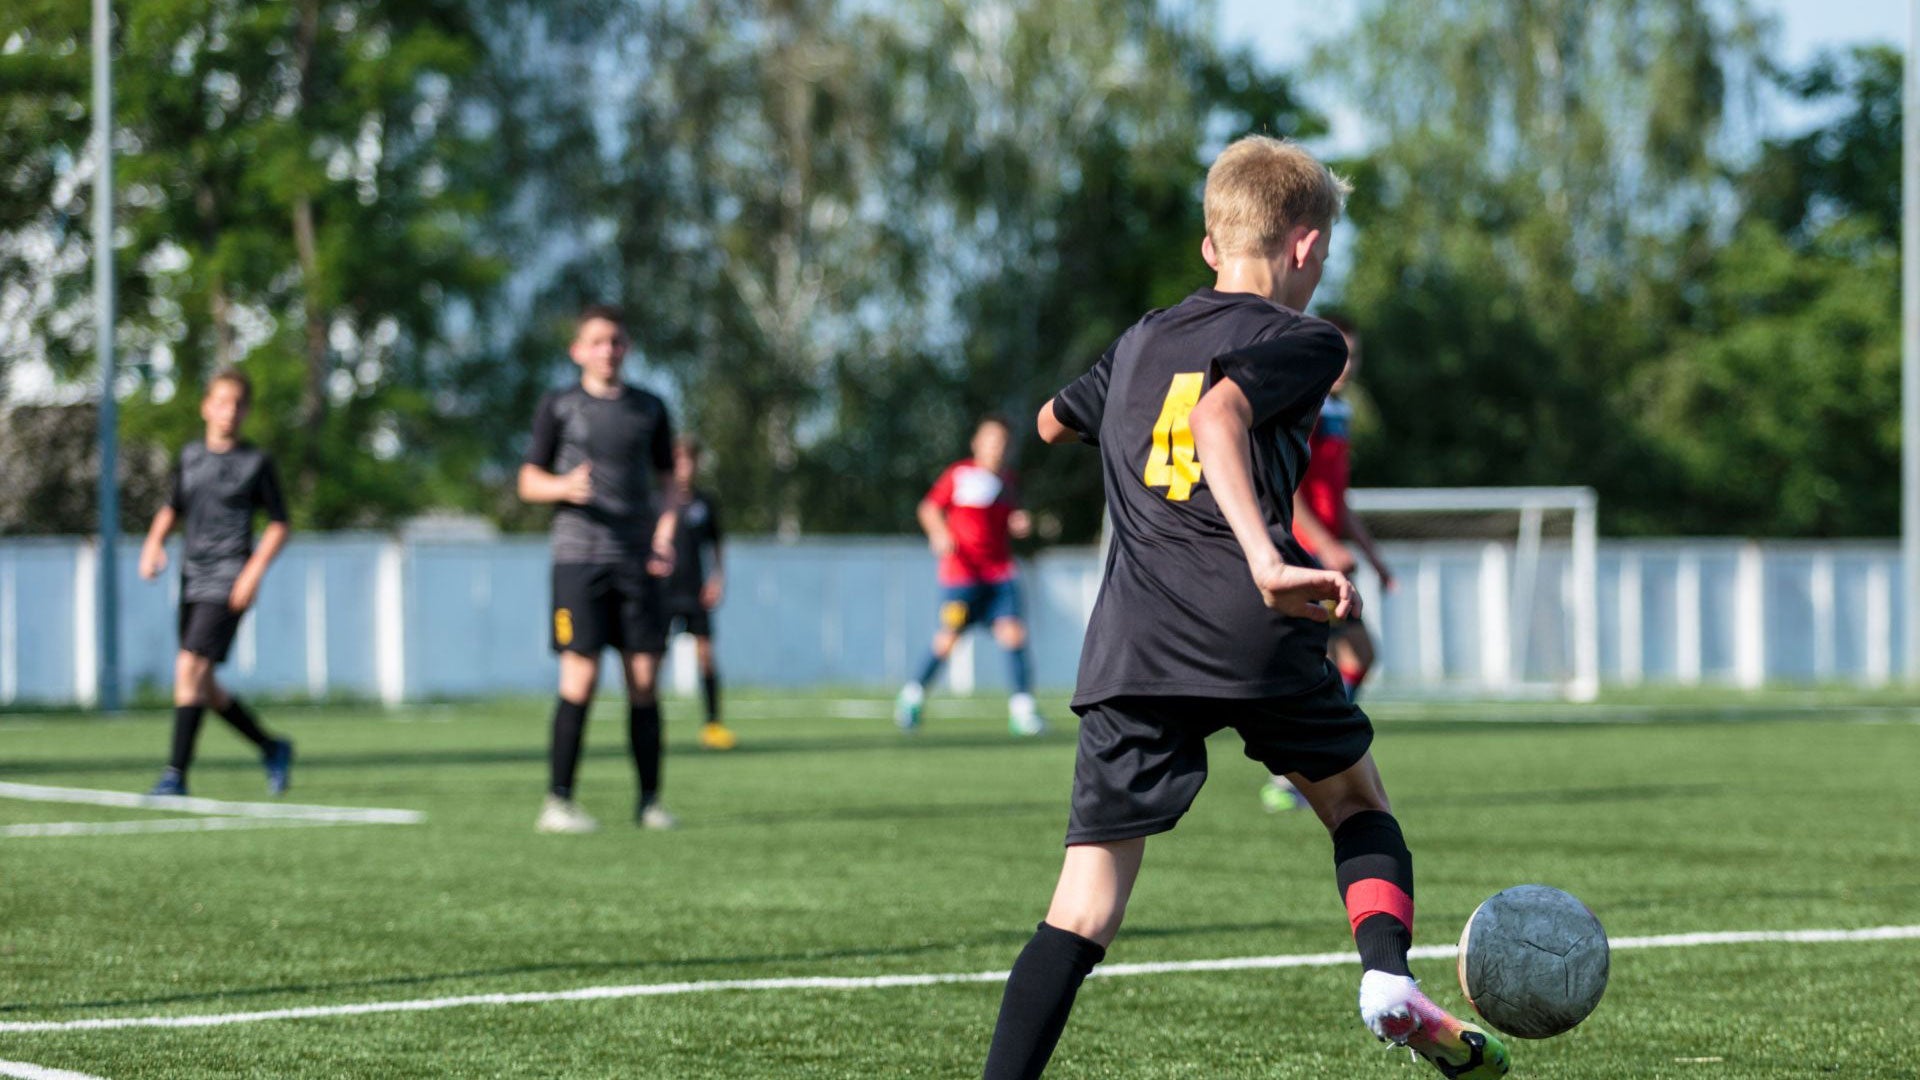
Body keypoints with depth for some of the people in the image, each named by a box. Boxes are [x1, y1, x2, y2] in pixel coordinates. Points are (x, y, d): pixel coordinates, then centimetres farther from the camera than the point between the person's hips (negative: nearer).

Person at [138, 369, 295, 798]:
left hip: (229, 581, -6)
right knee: (203, 687, 9)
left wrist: (255, 570, -11)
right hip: (191, 579, 6)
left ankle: (176, 773, -19)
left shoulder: (256, 463, -1)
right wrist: (155, 541, 5)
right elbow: (173, 508, 24)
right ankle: (271, 749, 28)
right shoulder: (189, 456, 12)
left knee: (190, 669, -19)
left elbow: (279, 524, 2)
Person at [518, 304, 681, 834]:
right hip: (578, 556, -3)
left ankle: (650, 800, 7)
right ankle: (558, 801, -5)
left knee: (644, 679, 0)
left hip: (637, 561, 3)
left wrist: (666, 532, -1)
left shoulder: (649, 409, 13)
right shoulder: (558, 407, 5)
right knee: (580, 676, -10)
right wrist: (565, 487, -15)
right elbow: (529, 481, 7)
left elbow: (667, 482, 18)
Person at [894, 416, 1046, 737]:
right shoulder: (959, 474, -1)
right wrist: (939, 532, -16)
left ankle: (1022, 708, -7)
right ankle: (914, 694, 19)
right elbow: (929, 508, 3)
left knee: (1013, 633, -12)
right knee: (948, 639, -4)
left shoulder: (1008, 481, 13)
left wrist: (1021, 525, 2)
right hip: (961, 572, -4)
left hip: (1001, 572, 4)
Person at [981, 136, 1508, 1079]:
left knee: (1087, 901, 0)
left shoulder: (1139, 343, 22)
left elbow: (1053, 421, 41)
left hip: (1128, 648, 3)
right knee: (1356, 799, 22)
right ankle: (1389, 977, -1)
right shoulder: (1304, 343, 5)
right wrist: (1268, 561, -26)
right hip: (1253, 637, -3)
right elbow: (1219, 414, -17)